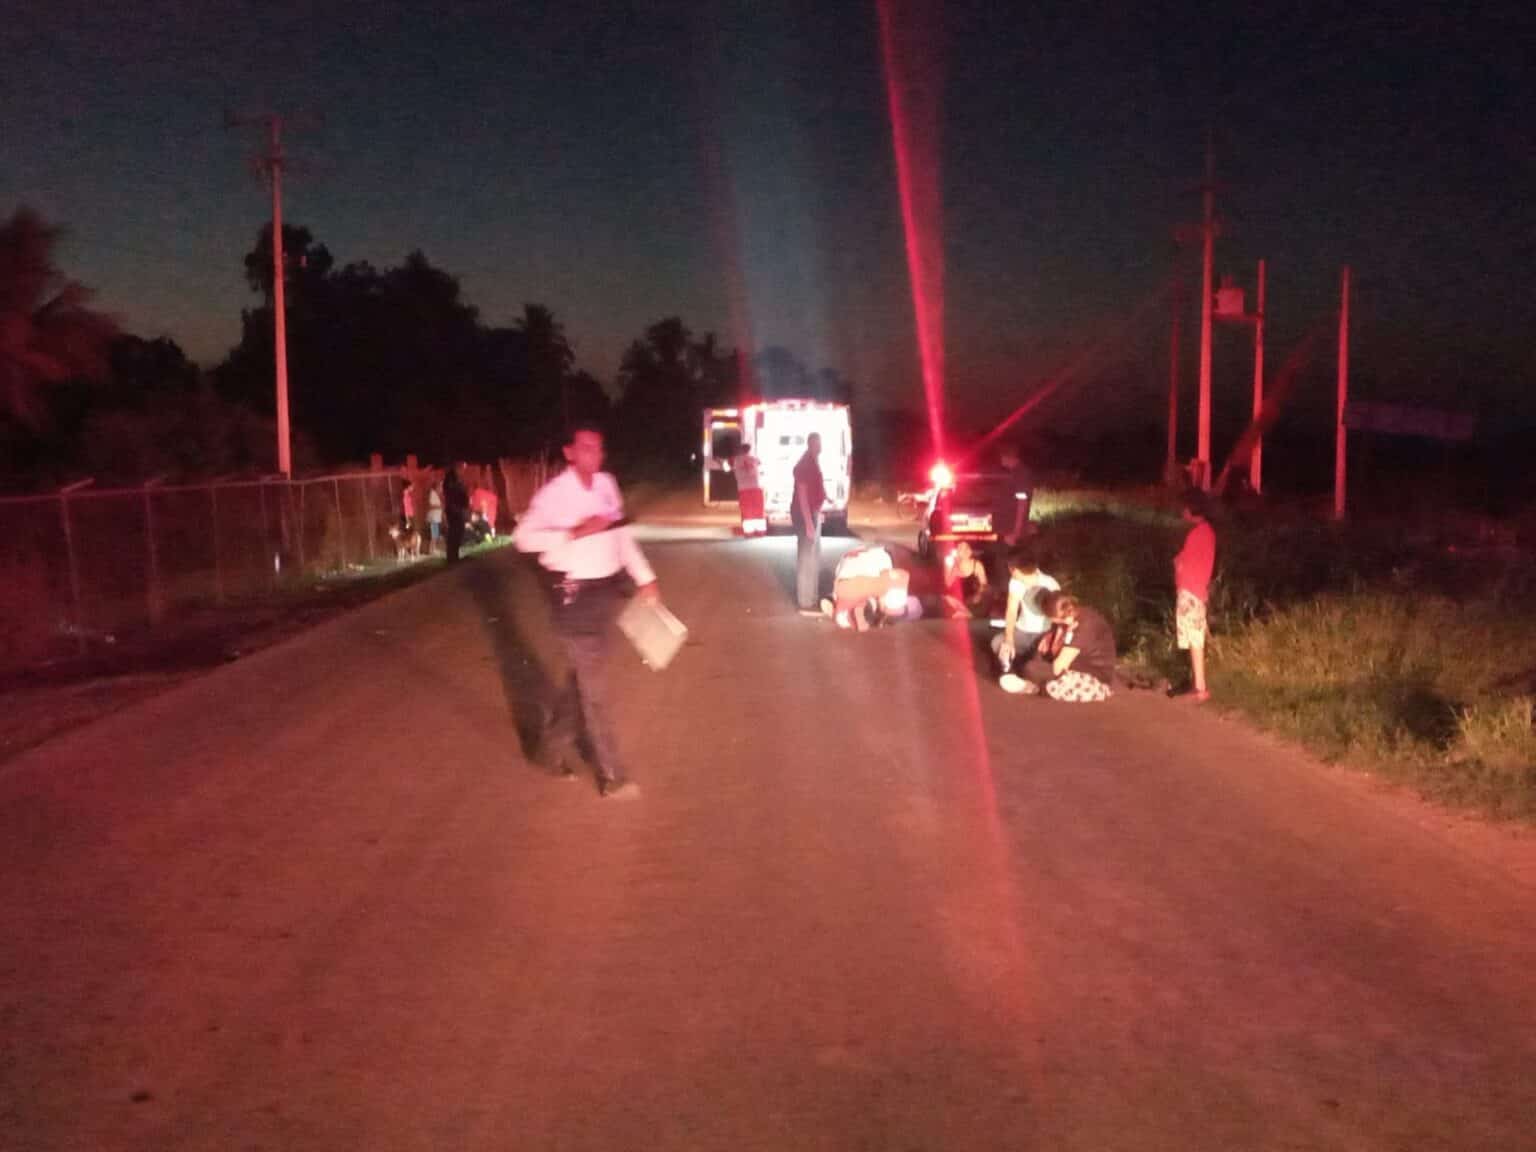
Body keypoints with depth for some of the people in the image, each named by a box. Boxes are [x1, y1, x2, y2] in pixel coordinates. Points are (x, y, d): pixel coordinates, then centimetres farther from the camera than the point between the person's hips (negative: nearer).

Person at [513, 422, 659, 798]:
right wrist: (575, 533, -29)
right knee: (593, 685, -1)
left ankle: (556, 744, 37)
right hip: (575, 594, -7)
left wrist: (644, 578, 13)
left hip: (608, 588, 7)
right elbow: (523, 537, -23)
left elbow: (621, 534, 15)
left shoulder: (607, 484, 6)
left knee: (583, 676, 18)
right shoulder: (554, 493, -15)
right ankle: (611, 775, 7)